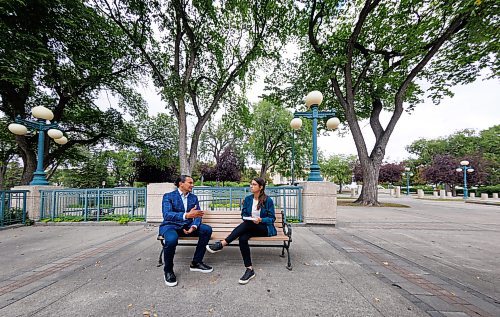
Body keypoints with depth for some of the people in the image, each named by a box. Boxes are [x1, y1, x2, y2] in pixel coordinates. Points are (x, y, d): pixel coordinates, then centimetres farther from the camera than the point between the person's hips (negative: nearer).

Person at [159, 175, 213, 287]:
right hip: (170, 226, -5)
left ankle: (196, 263, -2)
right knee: (172, 239, -38)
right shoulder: (168, 196, -7)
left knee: (207, 229, -17)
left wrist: (193, 227, -21)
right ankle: (168, 270, -9)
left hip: (187, 226, 5)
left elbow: (197, 215, 2)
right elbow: (166, 215, -24)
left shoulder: (194, 197, 9)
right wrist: (186, 215, -39)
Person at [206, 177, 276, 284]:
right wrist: (249, 218, -13)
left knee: (247, 224, -34)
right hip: (250, 227, 4)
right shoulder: (248, 199, 8)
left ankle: (222, 244, -32)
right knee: (242, 238, -30)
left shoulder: (268, 200, -4)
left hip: (265, 228, -4)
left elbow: (272, 218, -3)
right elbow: (243, 215, 10)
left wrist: (261, 220, -21)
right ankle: (249, 270, -25)